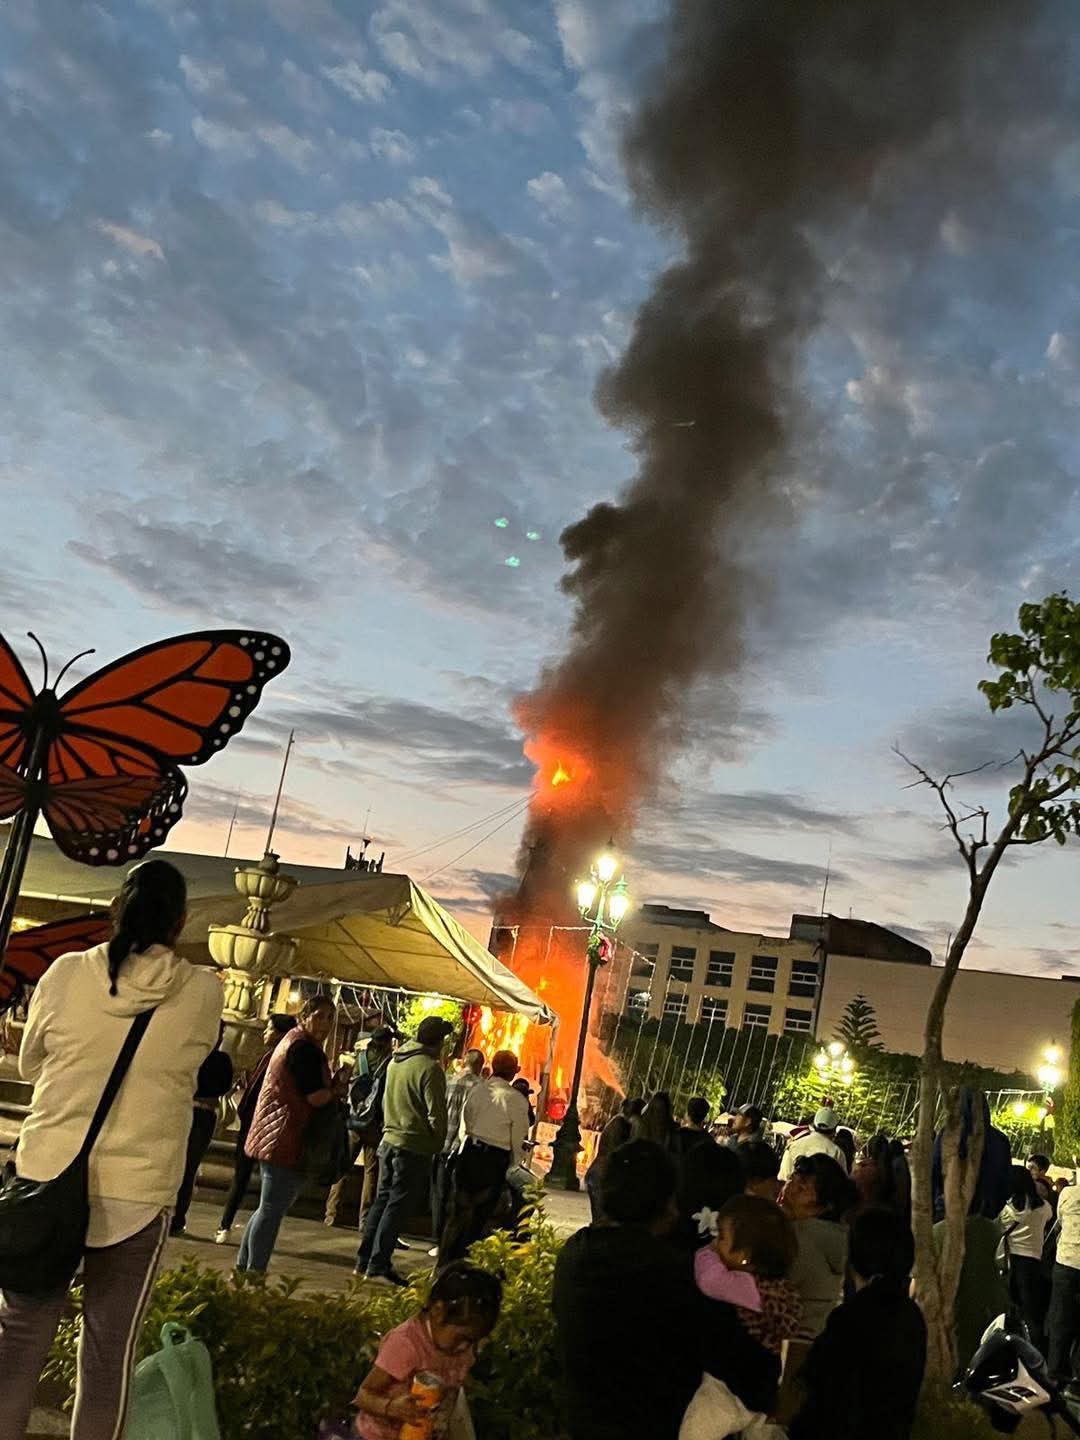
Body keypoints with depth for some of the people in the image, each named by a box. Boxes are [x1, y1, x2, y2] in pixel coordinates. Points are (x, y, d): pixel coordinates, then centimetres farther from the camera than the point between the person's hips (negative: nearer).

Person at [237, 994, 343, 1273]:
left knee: (268, 1208, 17)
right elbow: (316, 1097, -20)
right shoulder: (306, 1048, -14)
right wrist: (337, 1091, -1)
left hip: (274, 1137, 11)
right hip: (288, 1139, -11)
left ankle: (243, 1268, 21)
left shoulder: (292, 1040, 19)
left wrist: (331, 1088, 7)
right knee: (272, 1210, -7)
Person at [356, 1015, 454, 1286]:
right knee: (398, 1205, -1)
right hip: (415, 1146, -8)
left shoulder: (396, 1062, 8)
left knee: (383, 1200, 16)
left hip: (389, 1141, 8)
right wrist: (438, 1144, -1)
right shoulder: (430, 1068, -16)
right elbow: (436, 1115, -16)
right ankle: (378, 1266, 0)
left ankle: (364, 1261, 20)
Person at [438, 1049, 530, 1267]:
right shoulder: (517, 1100, -9)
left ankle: (445, 1263, 16)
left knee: (460, 1209, 12)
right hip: (496, 1159, -3)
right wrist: (515, 1167, 14)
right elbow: (519, 1140, -2)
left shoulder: (477, 1090, -1)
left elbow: (464, 1125, 7)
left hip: (470, 1152, 3)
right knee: (481, 1214, 9)